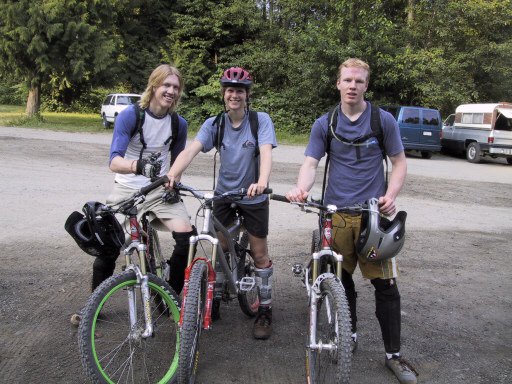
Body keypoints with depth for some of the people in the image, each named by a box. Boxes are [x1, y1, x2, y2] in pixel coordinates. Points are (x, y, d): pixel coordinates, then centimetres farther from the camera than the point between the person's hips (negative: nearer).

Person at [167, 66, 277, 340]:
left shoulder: (261, 120, -13)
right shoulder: (214, 123, -6)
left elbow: (266, 152, -29)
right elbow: (191, 149, -20)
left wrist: (262, 182, -48)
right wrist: (172, 174, -39)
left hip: (253, 195, -2)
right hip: (223, 193, 3)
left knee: (259, 253, 4)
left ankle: (265, 310, 17)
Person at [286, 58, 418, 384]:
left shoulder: (383, 120, 1)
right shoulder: (324, 124, 4)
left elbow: (400, 162, 5)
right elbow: (311, 163, -2)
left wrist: (391, 196, -12)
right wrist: (302, 188, -24)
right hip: (336, 212, 2)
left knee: (385, 285, -2)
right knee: (341, 280, 11)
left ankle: (394, 354, 11)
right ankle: (349, 335, 32)